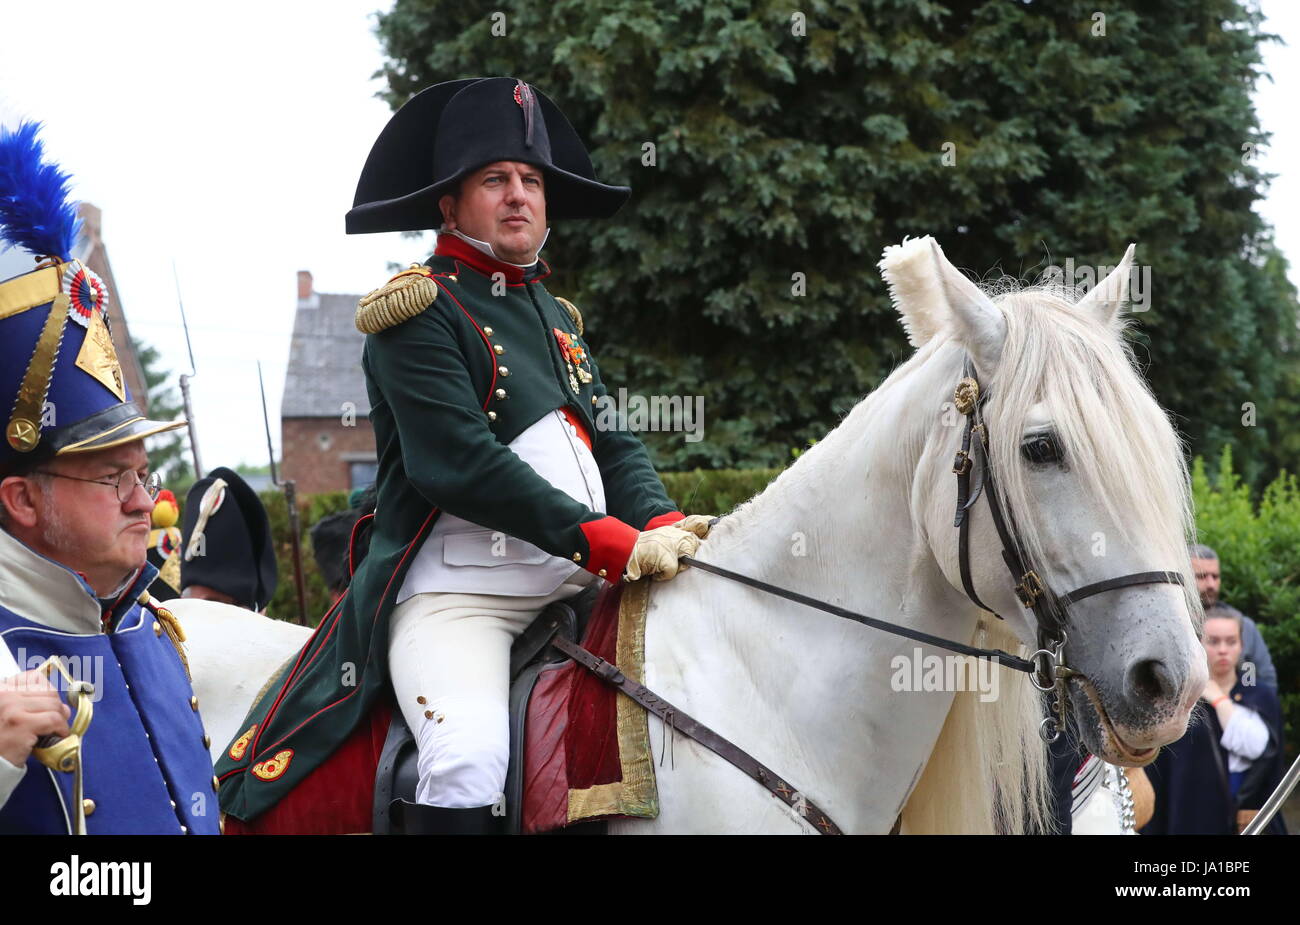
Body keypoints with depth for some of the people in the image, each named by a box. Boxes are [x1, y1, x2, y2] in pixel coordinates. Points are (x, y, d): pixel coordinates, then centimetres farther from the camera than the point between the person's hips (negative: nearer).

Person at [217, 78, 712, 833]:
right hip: (457, 593, -8)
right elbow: (459, 466, -16)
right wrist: (611, 544, -21)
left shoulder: (555, 316, 22)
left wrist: (662, 525, -8)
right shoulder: (421, 312, -3)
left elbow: (614, 445, 15)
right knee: (470, 759, -31)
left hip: (578, 589, 8)